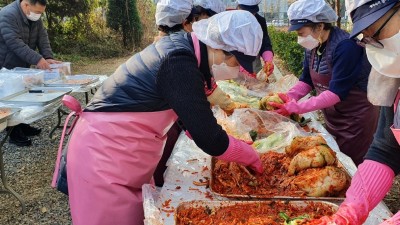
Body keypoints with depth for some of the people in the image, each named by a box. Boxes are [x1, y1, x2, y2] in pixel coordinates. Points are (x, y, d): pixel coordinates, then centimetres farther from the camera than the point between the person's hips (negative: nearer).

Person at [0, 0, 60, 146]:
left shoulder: (35, 17, 2)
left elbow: (42, 37, -2)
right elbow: (15, 43, -33)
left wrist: (48, 57, -17)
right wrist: (37, 59, -39)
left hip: (22, 66, 8)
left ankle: (22, 126, 26)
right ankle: (14, 134, 5)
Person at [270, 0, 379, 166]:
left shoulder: (346, 47, -27)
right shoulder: (313, 46, -4)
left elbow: (336, 92, -30)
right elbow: (306, 80, 3)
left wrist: (296, 107, -31)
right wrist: (287, 98, -16)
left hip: (356, 119, -7)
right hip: (331, 118, 7)